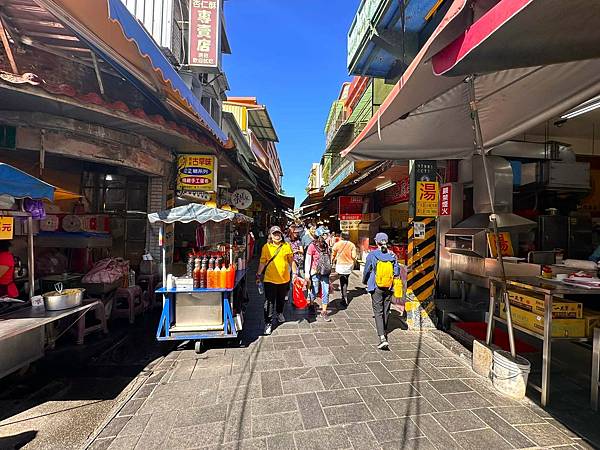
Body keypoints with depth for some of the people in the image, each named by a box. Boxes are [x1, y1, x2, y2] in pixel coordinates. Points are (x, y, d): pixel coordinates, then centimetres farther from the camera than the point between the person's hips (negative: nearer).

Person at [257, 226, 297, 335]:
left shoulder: (286, 246, 0)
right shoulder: (266, 247, -3)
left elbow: (291, 261, 7)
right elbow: (262, 262, 1)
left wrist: (294, 273, 7)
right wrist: (258, 275, 2)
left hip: (284, 278, 2)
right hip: (270, 279, -2)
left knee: (281, 299, 20)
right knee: (269, 301, 0)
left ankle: (279, 313, 47)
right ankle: (268, 323, 12)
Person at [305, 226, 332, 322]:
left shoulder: (326, 245, 5)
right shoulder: (312, 246, -13)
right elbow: (307, 260, -10)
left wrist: (329, 270, 16)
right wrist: (307, 273, -11)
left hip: (325, 273, 5)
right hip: (315, 272, -5)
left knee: (326, 292, 4)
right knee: (315, 291, 8)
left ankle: (323, 312, 15)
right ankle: (311, 305, 37)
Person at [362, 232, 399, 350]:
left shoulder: (372, 255, -10)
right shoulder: (392, 255, -2)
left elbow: (366, 270, -1)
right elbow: (397, 272, 3)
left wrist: (365, 281, 18)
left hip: (376, 288, -3)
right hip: (389, 288, 4)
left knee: (378, 312, 0)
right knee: (386, 311, 18)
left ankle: (382, 338, -11)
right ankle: (384, 331, 37)